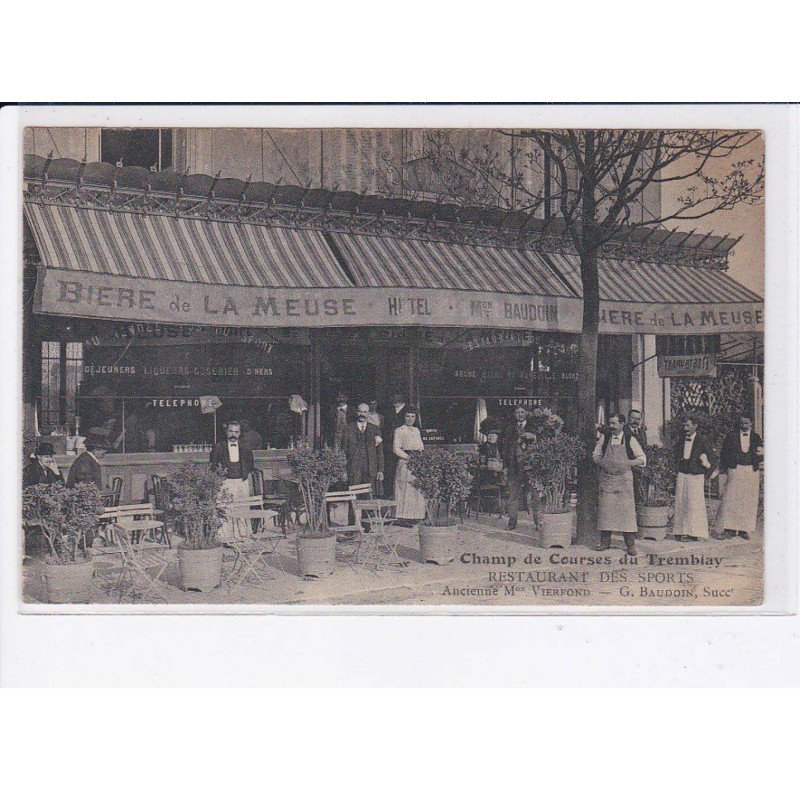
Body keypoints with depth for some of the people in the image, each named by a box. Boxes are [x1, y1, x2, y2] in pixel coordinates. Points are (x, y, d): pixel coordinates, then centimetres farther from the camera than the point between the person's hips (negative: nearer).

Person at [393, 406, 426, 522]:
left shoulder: (417, 430, 18)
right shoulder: (399, 430, 0)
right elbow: (396, 449, -7)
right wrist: (409, 457, -13)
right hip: (405, 464, -6)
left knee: (418, 490, 2)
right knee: (405, 489, -8)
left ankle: (416, 515, 5)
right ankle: (405, 516, -6)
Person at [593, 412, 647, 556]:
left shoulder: (630, 440, 0)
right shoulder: (604, 438, 6)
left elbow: (642, 458, 2)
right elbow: (595, 456, 14)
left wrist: (627, 463, -13)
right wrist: (602, 463, -7)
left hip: (624, 478, -2)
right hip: (606, 478, 2)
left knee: (626, 509, -5)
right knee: (605, 509, 1)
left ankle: (630, 544, -1)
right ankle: (605, 541, 11)